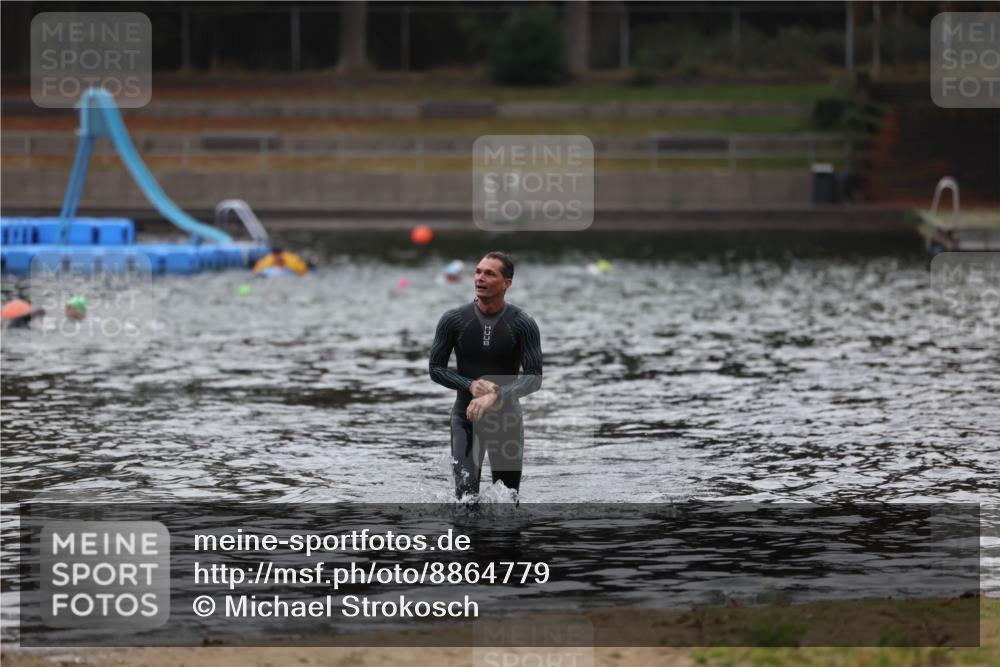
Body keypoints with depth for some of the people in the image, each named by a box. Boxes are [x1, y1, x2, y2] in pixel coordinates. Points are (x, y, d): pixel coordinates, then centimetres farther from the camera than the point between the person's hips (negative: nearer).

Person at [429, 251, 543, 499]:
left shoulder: (523, 324, -8)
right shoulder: (453, 320, -5)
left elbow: (534, 377, -11)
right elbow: (436, 369, 1)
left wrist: (495, 397, -26)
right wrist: (471, 386, -17)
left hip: (507, 419, 1)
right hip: (466, 417, 0)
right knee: (466, 494, -16)